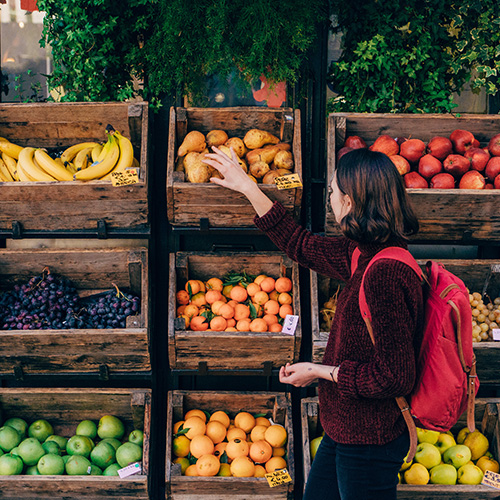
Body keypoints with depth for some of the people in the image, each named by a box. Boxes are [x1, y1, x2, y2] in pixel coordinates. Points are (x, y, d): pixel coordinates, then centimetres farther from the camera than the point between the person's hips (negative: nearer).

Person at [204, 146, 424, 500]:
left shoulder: (386, 274, -28)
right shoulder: (366, 255, 1)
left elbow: (394, 377, -27)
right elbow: (302, 245, 18)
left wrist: (321, 372, -15)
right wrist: (247, 187, 22)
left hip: (368, 444, -9)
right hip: (346, 430, 9)